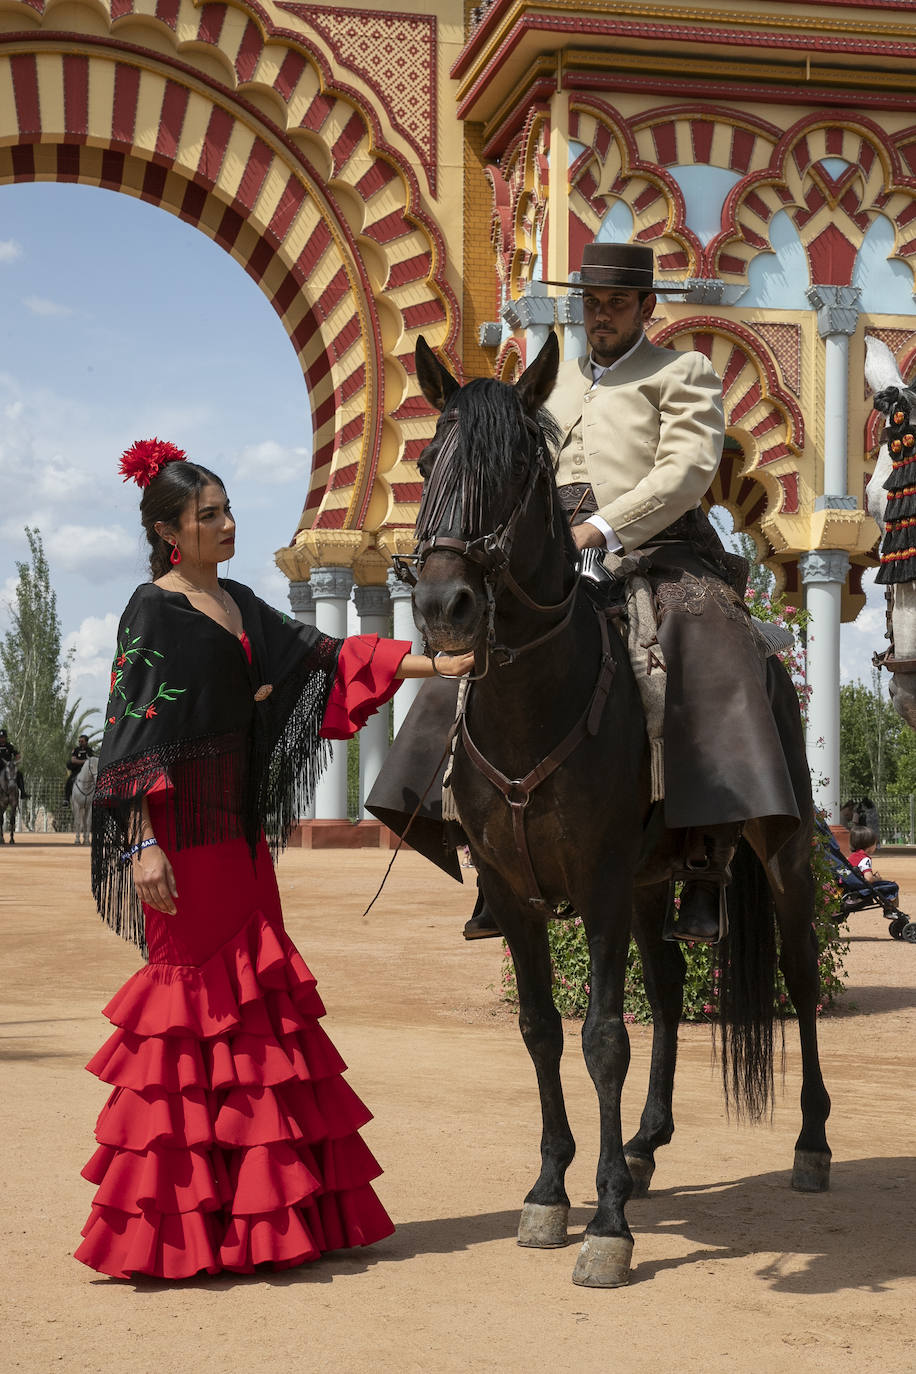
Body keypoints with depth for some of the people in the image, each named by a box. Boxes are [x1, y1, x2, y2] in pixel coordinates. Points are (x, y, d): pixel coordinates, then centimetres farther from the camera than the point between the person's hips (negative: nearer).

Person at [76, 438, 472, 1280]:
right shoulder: (153, 612, -6)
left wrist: (438, 665, 9)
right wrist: (143, 845, -19)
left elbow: (327, 659, 15)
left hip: (238, 831, 8)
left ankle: (255, 1203, 17)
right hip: (182, 833, -8)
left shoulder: (238, 606, 16)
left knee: (252, 990, 9)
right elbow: (134, 736, -12)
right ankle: (186, 1219, 2)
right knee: (198, 994, -6)